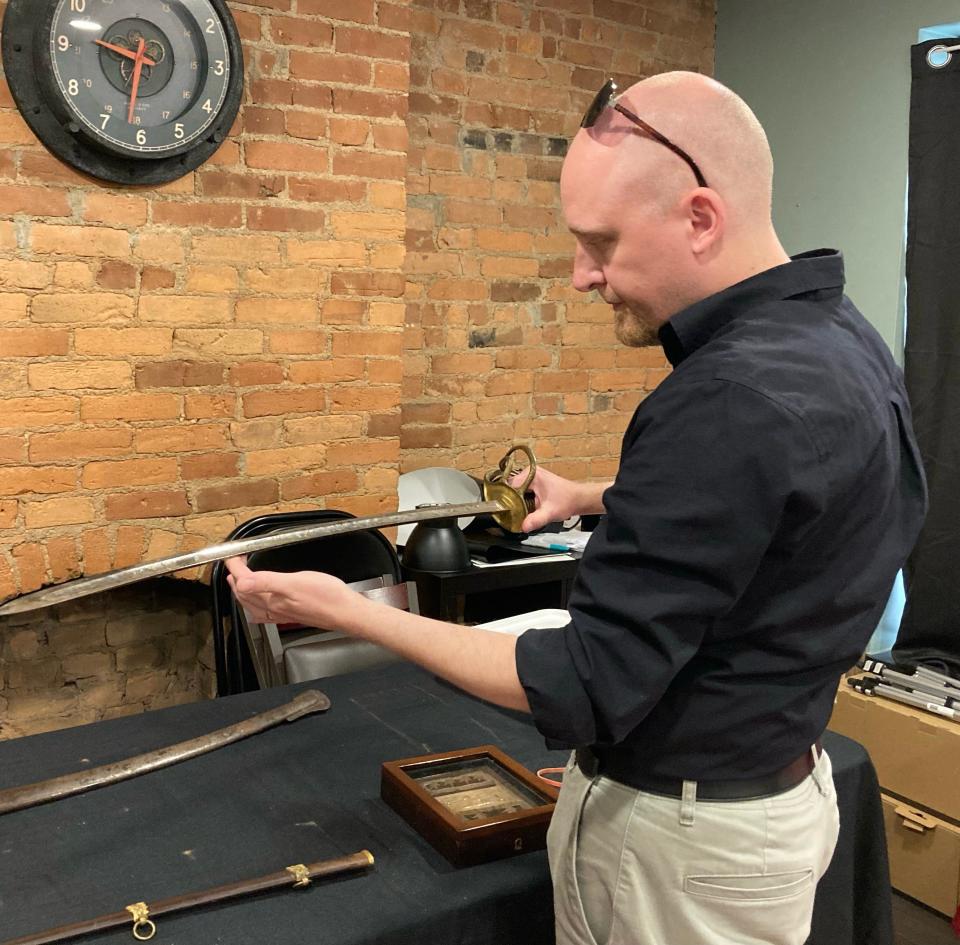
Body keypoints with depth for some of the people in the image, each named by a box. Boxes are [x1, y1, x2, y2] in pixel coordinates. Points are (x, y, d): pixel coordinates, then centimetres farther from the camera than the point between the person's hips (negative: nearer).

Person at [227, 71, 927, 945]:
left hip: (682, 835, -9)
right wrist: (597, 500, 14)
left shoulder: (730, 403, -32)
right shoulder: (843, 339, -1)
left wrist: (348, 610, -22)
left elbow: (585, 691, -28)